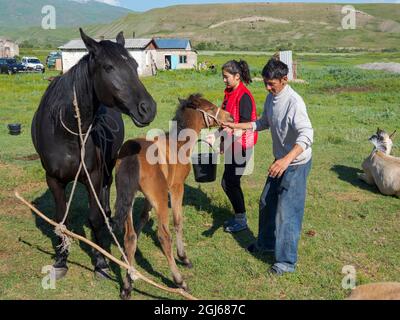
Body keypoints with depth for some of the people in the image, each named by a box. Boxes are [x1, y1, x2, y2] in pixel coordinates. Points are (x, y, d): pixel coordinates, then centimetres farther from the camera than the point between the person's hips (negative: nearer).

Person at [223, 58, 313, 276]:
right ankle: (266, 243, 41)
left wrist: (287, 159, -52)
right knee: (267, 202, 20)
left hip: (297, 163, -9)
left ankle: (287, 261, 9)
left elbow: (307, 135, -37)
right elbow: (264, 123, 17)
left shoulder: (294, 102, -26)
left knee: (287, 211, -5)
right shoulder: (271, 98, 1)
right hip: (280, 161, 9)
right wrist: (238, 126, 7)